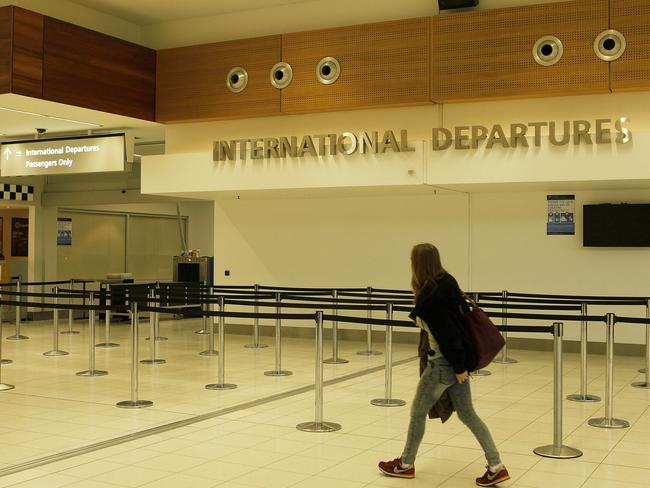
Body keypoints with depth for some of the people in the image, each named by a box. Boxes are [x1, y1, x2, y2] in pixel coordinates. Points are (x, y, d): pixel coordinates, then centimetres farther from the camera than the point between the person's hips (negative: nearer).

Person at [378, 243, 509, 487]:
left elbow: (447, 333, -22)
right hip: (457, 360, 9)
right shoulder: (447, 283, 5)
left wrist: (458, 366, -17)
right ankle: (496, 467, 11)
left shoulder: (429, 297, -22)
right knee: (467, 413, 12)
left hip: (444, 362, -9)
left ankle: (406, 464, 25)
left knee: (418, 411, 9)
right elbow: (462, 312, 13)